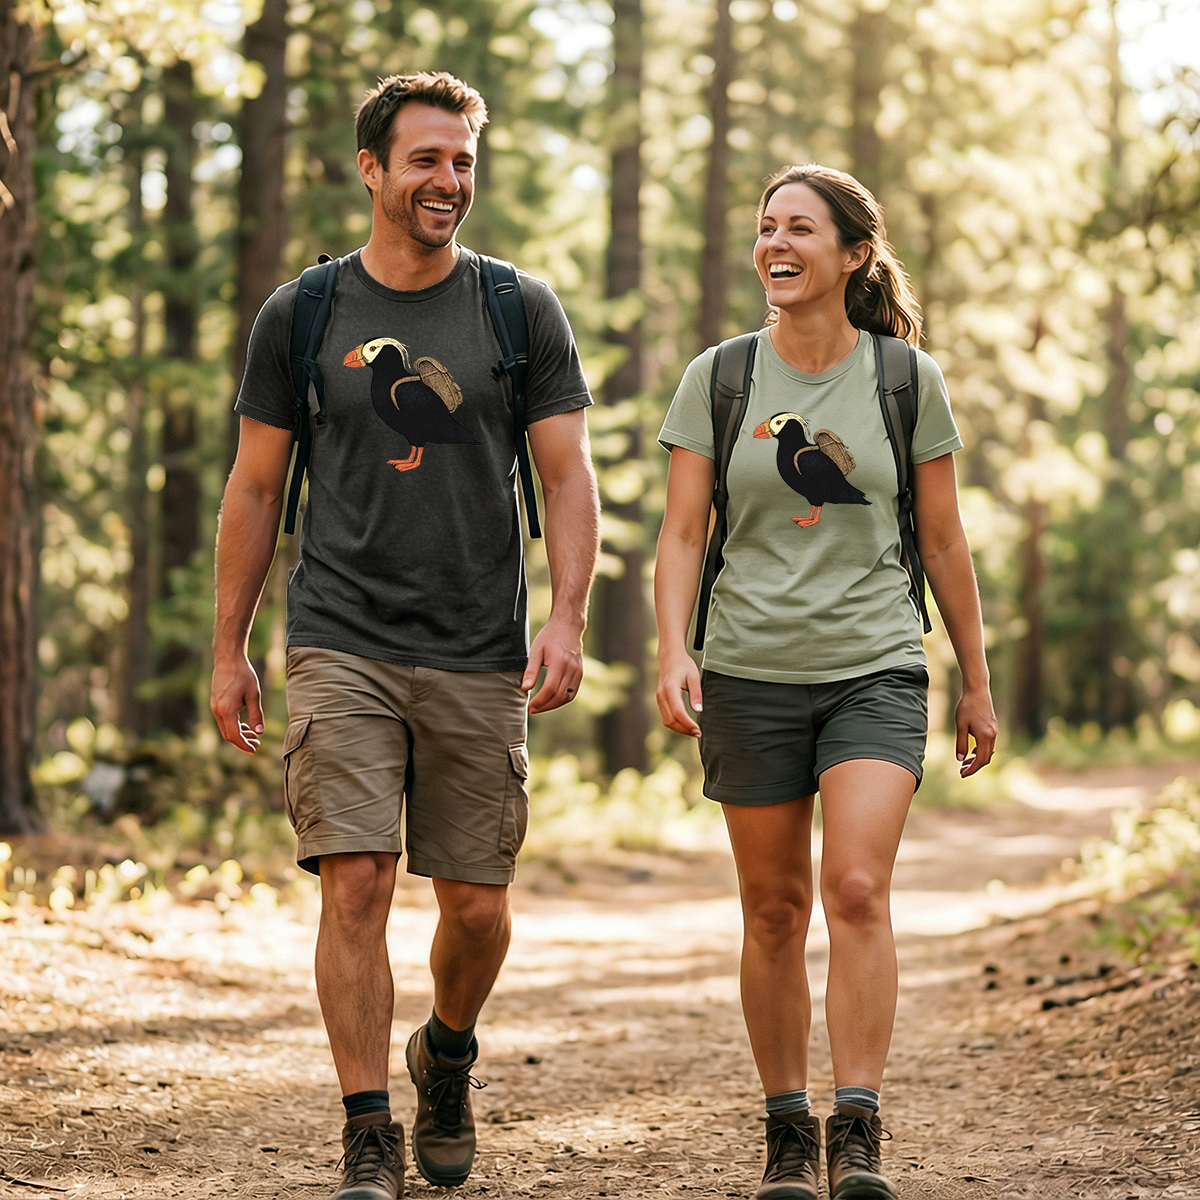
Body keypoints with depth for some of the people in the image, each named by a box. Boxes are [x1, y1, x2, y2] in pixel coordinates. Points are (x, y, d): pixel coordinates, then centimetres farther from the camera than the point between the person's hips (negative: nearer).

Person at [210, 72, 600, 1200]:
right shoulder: (301, 314, 5)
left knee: (476, 907, 4)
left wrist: (566, 617, -11)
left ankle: (446, 1055, 35)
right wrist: (228, 650, 8)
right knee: (355, 884, -12)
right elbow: (254, 487, 11)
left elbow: (568, 478, 4)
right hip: (341, 645, -1)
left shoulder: (522, 310, 5)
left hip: (479, 656, 1)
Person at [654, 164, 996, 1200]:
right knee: (774, 911, 5)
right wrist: (673, 652, -15)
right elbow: (682, 535, 1)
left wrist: (977, 683, 12)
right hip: (751, 673, 1)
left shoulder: (908, 381, 2)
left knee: (857, 891, -16)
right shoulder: (717, 380, 3)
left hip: (875, 667, -1)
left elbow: (942, 541, 9)